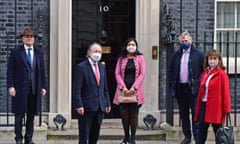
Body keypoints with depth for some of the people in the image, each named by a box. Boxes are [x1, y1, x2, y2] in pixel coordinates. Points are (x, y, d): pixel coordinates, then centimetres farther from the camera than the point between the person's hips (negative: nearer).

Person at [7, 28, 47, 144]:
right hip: (20, 89, -3)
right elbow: (10, 70, -2)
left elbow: (42, 71, 13)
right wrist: (11, 86, -10)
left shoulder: (39, 53, 12)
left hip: (35, 89, 3)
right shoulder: (15, 52, 2)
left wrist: (43, 86, 6)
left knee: (31, 115, 6)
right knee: (19, 115, 1)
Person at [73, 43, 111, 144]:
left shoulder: (102, 67, 15)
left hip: (100, 107, 6)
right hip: (86, 107, -6)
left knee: (95, 135, 11)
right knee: (84, 135, -1)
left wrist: (107, 103, 11)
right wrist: (79, 105, -18)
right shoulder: (81, 67, -6)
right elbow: (77, 89, -11)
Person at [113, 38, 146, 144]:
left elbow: (142, 74, -1)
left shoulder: (140, 58, 7)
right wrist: (123, 87, -10)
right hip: (123, 90, 1)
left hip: (135, 90, -1)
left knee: (134, 113, 0)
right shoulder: (121, 59, 11)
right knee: (124, 113, -1)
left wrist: (134, 87, -11)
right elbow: (117, 74, 4)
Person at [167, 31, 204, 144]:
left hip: (193, 88, -4)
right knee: (183, 114, 10)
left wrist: (200, 85, -9)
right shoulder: (176, 55, 12)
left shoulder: (198, 54, 0)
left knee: (195, 113, -5)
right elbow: (170, 71, 14)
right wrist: (171, 85, 4)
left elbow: (205, 70, -3)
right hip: (180, 88, 4)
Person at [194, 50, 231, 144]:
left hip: (216, 107, -6)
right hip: (204, 106, 6)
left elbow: (225, 92, -11)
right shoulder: (205, 74, 10)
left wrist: (226, 109, -15)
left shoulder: (222, 74, -9)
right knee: (202, 128, 9)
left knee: (218, 131, 3)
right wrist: (198, 107, 12)